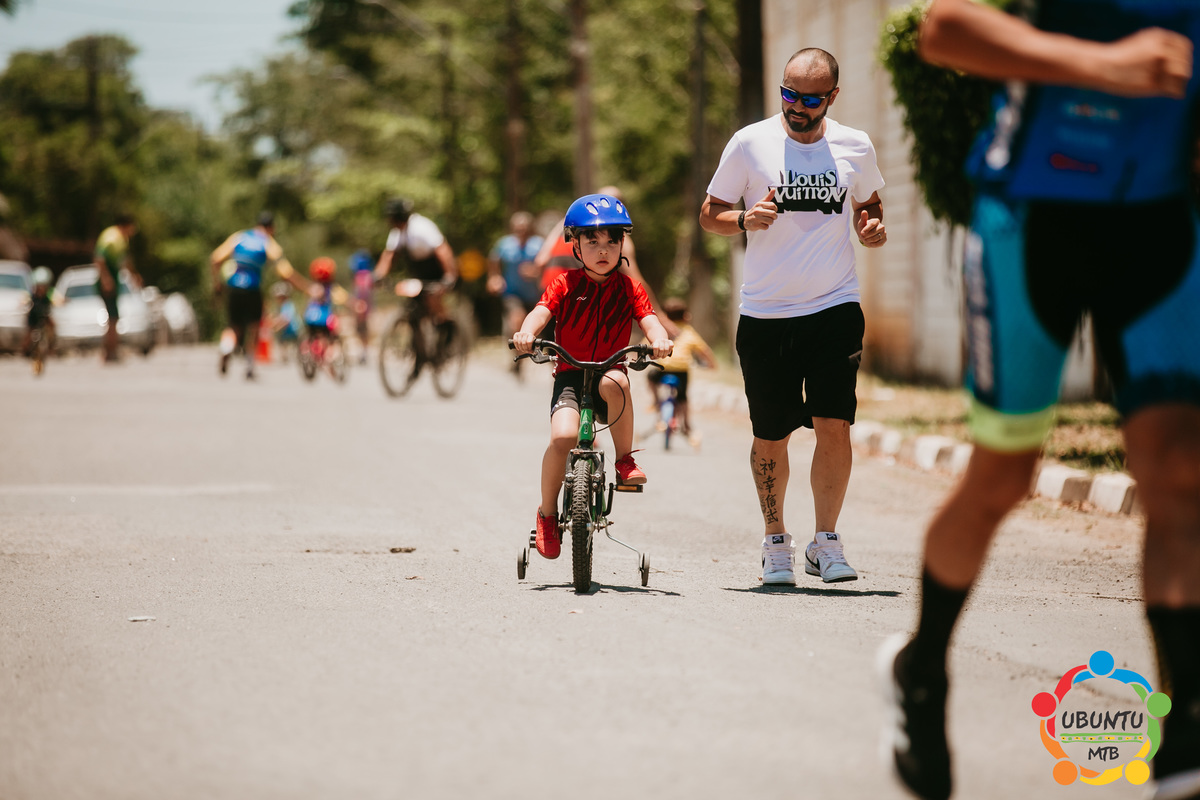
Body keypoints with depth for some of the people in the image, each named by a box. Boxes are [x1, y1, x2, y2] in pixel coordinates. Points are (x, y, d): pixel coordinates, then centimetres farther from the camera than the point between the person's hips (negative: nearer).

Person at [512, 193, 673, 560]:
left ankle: (625, 459, -16)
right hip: (570, 375, -1)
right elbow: (540, 312, -12)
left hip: (609, 372, 1)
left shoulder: (629, 289, 6)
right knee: (563, 436, -27)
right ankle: (547, 513, -5)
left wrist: (660, 339, -31)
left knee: (616, 381, -38)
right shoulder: (566, 284, 2)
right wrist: (526, 333, -35)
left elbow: (649, 320, -7)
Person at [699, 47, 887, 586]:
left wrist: (872, 227, 0)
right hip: (765, 314, -1)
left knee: (834, 424, -10)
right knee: (771, 437, 4)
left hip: (836, 309, 1)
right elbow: (710, 214, 7)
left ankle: (825, 542, 3)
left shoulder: (855, 148, 5)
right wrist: (746, 220, -15)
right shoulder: (750, 143, 0)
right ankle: (775, 541, 23)